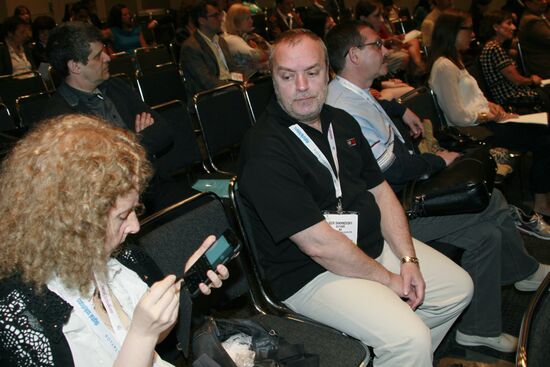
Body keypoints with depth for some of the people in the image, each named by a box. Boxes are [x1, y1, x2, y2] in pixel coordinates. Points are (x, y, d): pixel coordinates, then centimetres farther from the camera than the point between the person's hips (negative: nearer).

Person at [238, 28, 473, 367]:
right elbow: (319, 244, -24)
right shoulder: (265, 151, -23)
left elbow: (380, 190, 10)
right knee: (409, 337, -25)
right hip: (309, 273, -9)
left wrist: (408, 258, -3)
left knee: (459, 287, 12)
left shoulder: (342, 122, 6)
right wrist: (388, 279, -14)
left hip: (374, 243, 9)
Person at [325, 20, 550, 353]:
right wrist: (439, 161, -8)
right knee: (491, 202, -7)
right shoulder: (345, 110, -25)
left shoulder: (357, 94, 7)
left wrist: (401, 110, 27)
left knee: (487, 233, 3)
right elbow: (394, 171, -23)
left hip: (407, 189, 10)